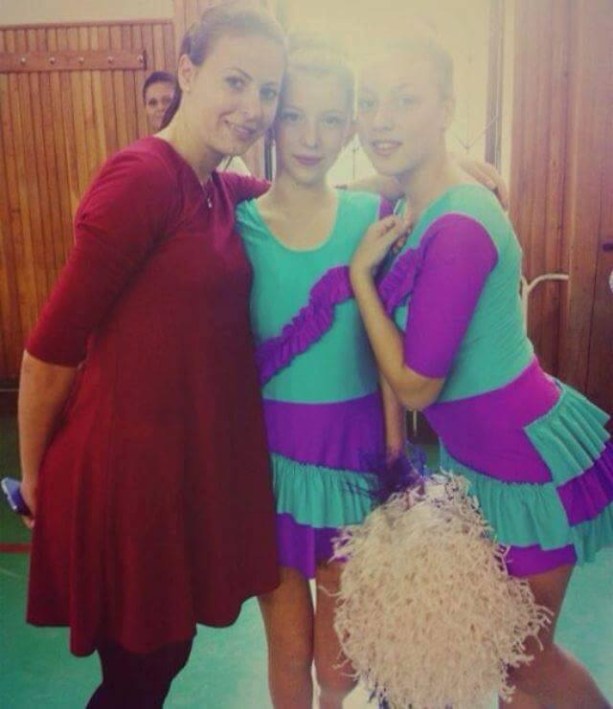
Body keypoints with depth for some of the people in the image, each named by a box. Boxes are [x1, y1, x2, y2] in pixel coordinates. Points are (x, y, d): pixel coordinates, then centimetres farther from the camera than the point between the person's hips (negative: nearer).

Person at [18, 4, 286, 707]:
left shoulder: (224, 191, 6)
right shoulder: (142, 175, -18)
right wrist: (34, 473, -4)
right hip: (130, 465, -8)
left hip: (201, 460, 8)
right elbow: (52, 345, -16)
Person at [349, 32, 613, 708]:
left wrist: (360, 272, -18)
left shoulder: (458, 227, -28)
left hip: (528, 462, -8)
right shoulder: (415, 210, 0)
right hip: (475, 456, 8)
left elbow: (415, 385, -23)